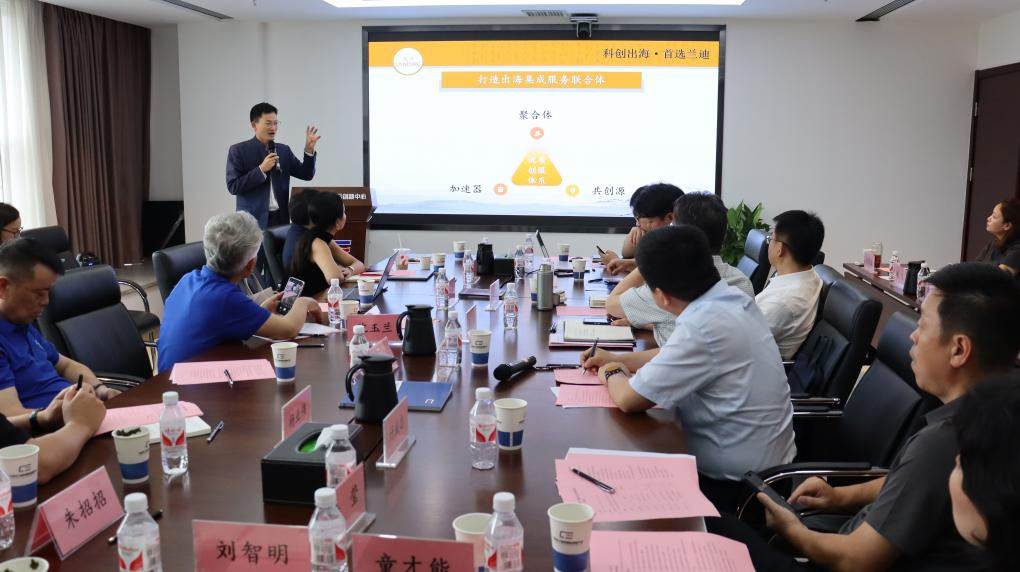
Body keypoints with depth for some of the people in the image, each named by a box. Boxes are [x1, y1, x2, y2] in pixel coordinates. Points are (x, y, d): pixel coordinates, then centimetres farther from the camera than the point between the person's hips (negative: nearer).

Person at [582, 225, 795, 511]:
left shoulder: (703, 326, -30)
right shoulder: (732, 297, -2)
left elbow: (628, 399, -22)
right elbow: (681, 356, 16)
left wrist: (612, 374, -1)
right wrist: (616, 359, 17)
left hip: (733, 483, -8)